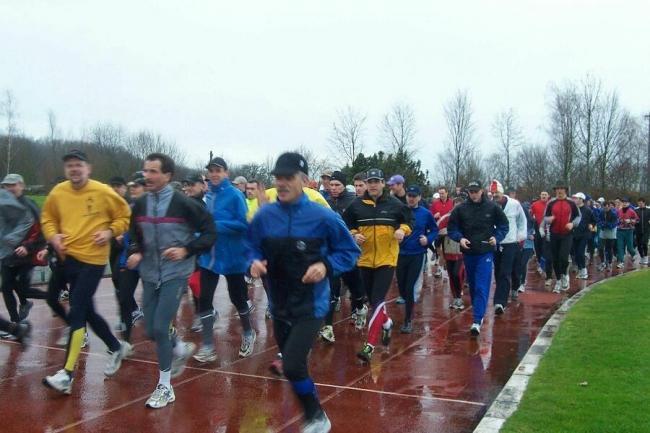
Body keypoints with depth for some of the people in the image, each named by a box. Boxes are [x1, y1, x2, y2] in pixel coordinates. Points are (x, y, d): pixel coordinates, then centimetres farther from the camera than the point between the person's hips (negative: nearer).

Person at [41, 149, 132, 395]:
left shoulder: (103, 192, -8)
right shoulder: (57, 193, 2)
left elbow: (124, 216, 2)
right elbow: (47, 218, 17)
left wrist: (110, 232, -13)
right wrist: (53, 235, -1)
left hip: (93, 259, -6)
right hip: (69, 258, 6)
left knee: (76, 313, -12)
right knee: (87, 311, 15)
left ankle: (67, 374, -7)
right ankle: (117, 348, 37)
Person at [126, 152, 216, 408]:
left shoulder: (183, 203, -13)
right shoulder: (140, 205, 3)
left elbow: (210, 232, -8)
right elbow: (134, 234, 19)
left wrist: (186, 250, -19)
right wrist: (135, 252, -1)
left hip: (175, 275, -6)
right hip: (150, 275, 6)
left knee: (160, 327, -10)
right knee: (151, 330, 9)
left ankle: (165, 387, 7)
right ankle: (182, 349, 42)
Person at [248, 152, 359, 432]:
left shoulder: (322, 217, -14)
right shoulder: (264, 216, -5)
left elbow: (350, 251, -4)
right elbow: (253, 249, 9)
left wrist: (326, 266, -20)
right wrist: (254, 262, -13)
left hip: (311, 305, -5)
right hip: (279, 305, 5)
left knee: (292, 366, -17)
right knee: (293, 366, 18)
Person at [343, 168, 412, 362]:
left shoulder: (394, 204, -3)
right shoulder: (357, 204, 0)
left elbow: (409, 219, 8)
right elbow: (346, 224, 11)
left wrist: (403, 229, -12)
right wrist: (354, 235, -8)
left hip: (387, 259, -3)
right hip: (365, 259, 3)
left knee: (377, 300, -12)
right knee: (372, 299, 16)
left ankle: (370, 346, -11)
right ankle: (387, 323, 47)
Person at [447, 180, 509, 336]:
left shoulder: (492, 207, -4)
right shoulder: (460, 209, -2)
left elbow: (504, 225, 7)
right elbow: (452, 228, 4)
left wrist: (497, 237, -9)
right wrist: (460, 238, -14)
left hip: (485, 253, -3)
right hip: (468, 253, 3)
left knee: (482, 287, -10)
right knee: (472, 286, 15)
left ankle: (477, 321, -12)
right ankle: (479, 312, 34)